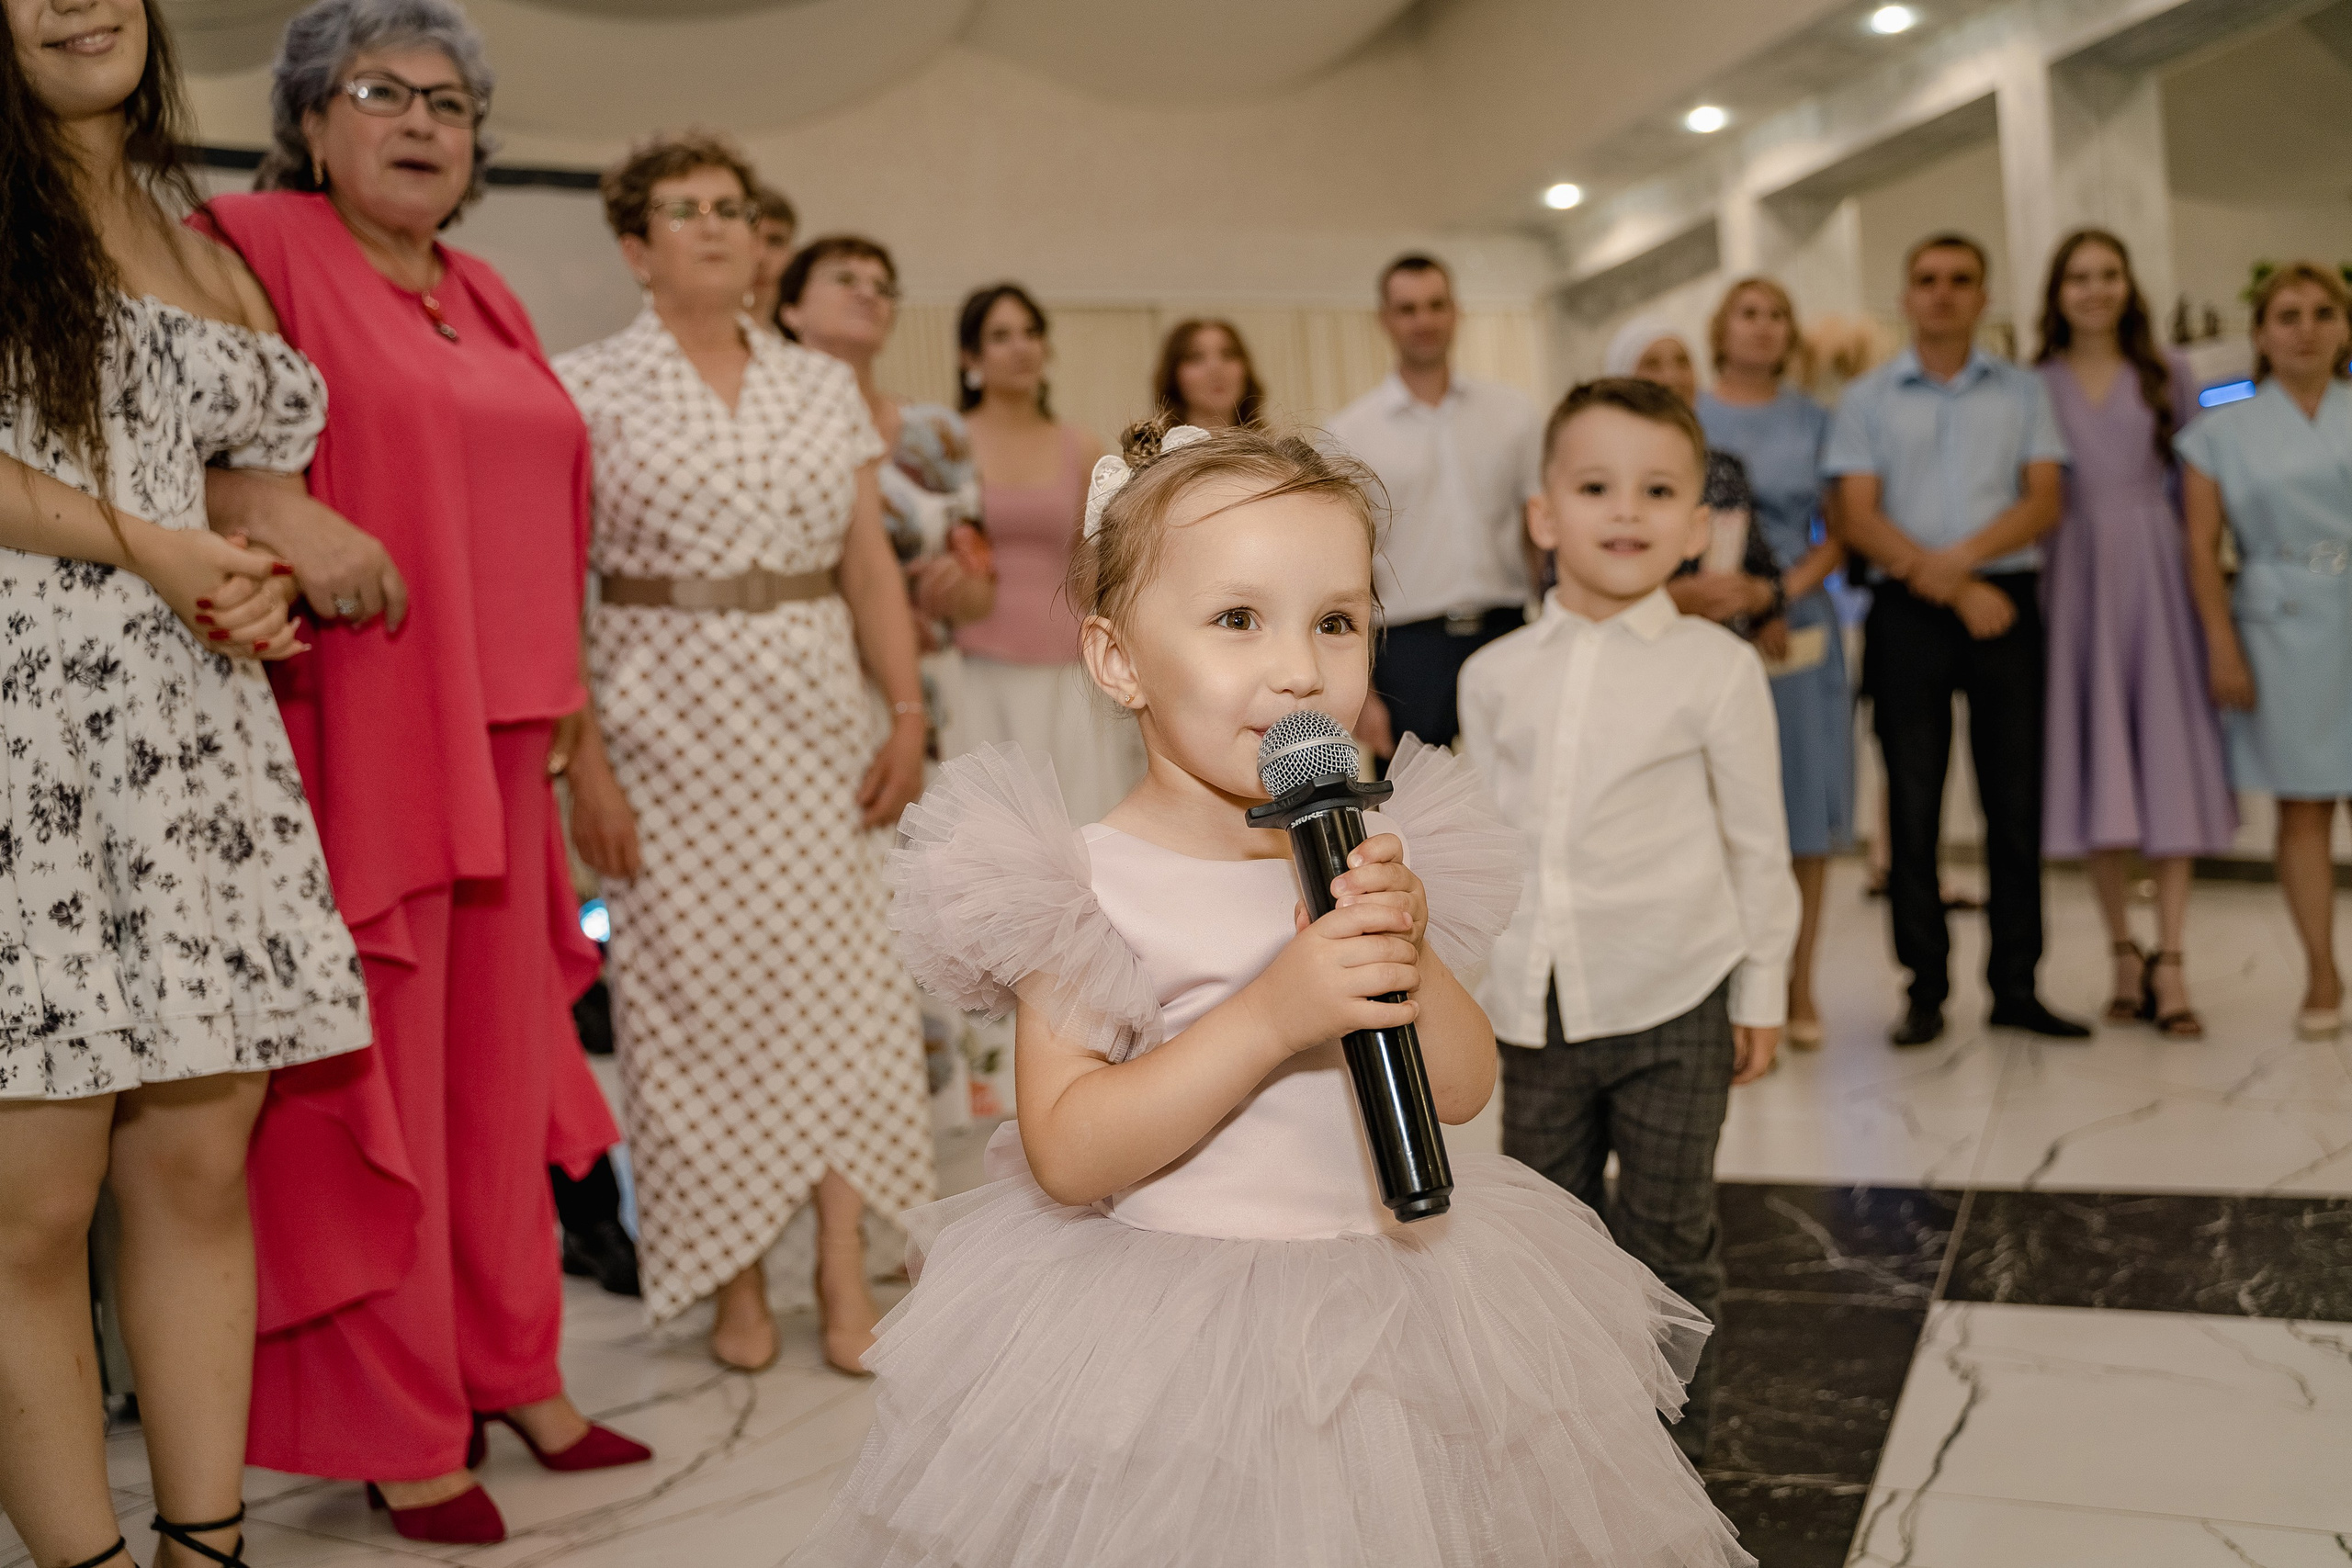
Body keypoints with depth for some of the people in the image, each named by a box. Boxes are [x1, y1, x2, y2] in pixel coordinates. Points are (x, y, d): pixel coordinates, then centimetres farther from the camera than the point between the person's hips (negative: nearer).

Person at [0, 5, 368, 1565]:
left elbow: (275, 466, 25)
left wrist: (267, 578, 4)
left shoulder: (204, 245, 21)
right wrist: (148, 549, -8)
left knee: (201, 1163, 5)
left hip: (196, 732, 5)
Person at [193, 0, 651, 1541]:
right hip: (353, 738, -6)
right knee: (370, 1076, -1)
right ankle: (399, 1433, 12)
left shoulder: (489, 300, 19)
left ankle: (515, 1373, 25)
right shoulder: (250, 245, -1)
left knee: (500, 1064, 11)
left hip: (497, 745, 7)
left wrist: (569, 697, 17)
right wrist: (274, 507, -27)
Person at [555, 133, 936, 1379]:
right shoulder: (586, 388, 0)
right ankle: (736, 1284, 16)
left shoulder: (823, 387, 11)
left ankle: (846, 1280, 10)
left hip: (818, 716, 3)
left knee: (841, 980, 0)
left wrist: (906, 711, 2)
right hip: (669, 723, -3)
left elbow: (871, 566, 10)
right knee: (695, 987, 1)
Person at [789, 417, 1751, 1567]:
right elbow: (1065, 1155, -20)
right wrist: (1272, 1013, -28)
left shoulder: (1370, 856, 0)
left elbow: (1463, 1090, 1)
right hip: (1169, 1326, -4)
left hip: (1396, 1294, 5)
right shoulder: (1093, 884, -15)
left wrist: (1410, 953, -19)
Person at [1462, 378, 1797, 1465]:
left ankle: (1673, 1446, 29)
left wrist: (1761, 988, 2)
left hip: (1674, 1004, -2)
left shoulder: (1715, 668, -5)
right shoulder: (1495, 676, 3)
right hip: (1534, 1007, 3)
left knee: (1668, 1240, 10)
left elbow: (1756, 839, 0)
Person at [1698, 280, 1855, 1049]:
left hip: (1800, 629, 2)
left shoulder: (1813, 420, 12)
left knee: (1805, 810, 2)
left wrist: (1784, 594, -11)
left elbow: (1840, 532, 6)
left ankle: (1798, 987, 11)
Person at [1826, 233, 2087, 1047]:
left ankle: (2015, 986, 10)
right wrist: (1950, 586, -12)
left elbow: (2044, 502, 2)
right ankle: (1925, 988, 6)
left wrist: (1957, 558, -13)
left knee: (2016, 802, 2)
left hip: (2008, 605, 2)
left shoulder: (2022, 391, 13)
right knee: (1913, 805, -1)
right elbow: (1856, 520, -2)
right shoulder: (1867, 399, 8)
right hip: (1907, 615, -1)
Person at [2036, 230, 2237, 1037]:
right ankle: (2124, 953, 9)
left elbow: (2193, 483, 8)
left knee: (2169, 757, -3)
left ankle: (2168, 962, -2)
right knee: (2094, 762, 0)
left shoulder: (2168, 374, 10)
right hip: (2073, 578, -1)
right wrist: (2019, 582, -7)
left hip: (2155, 574, 1)